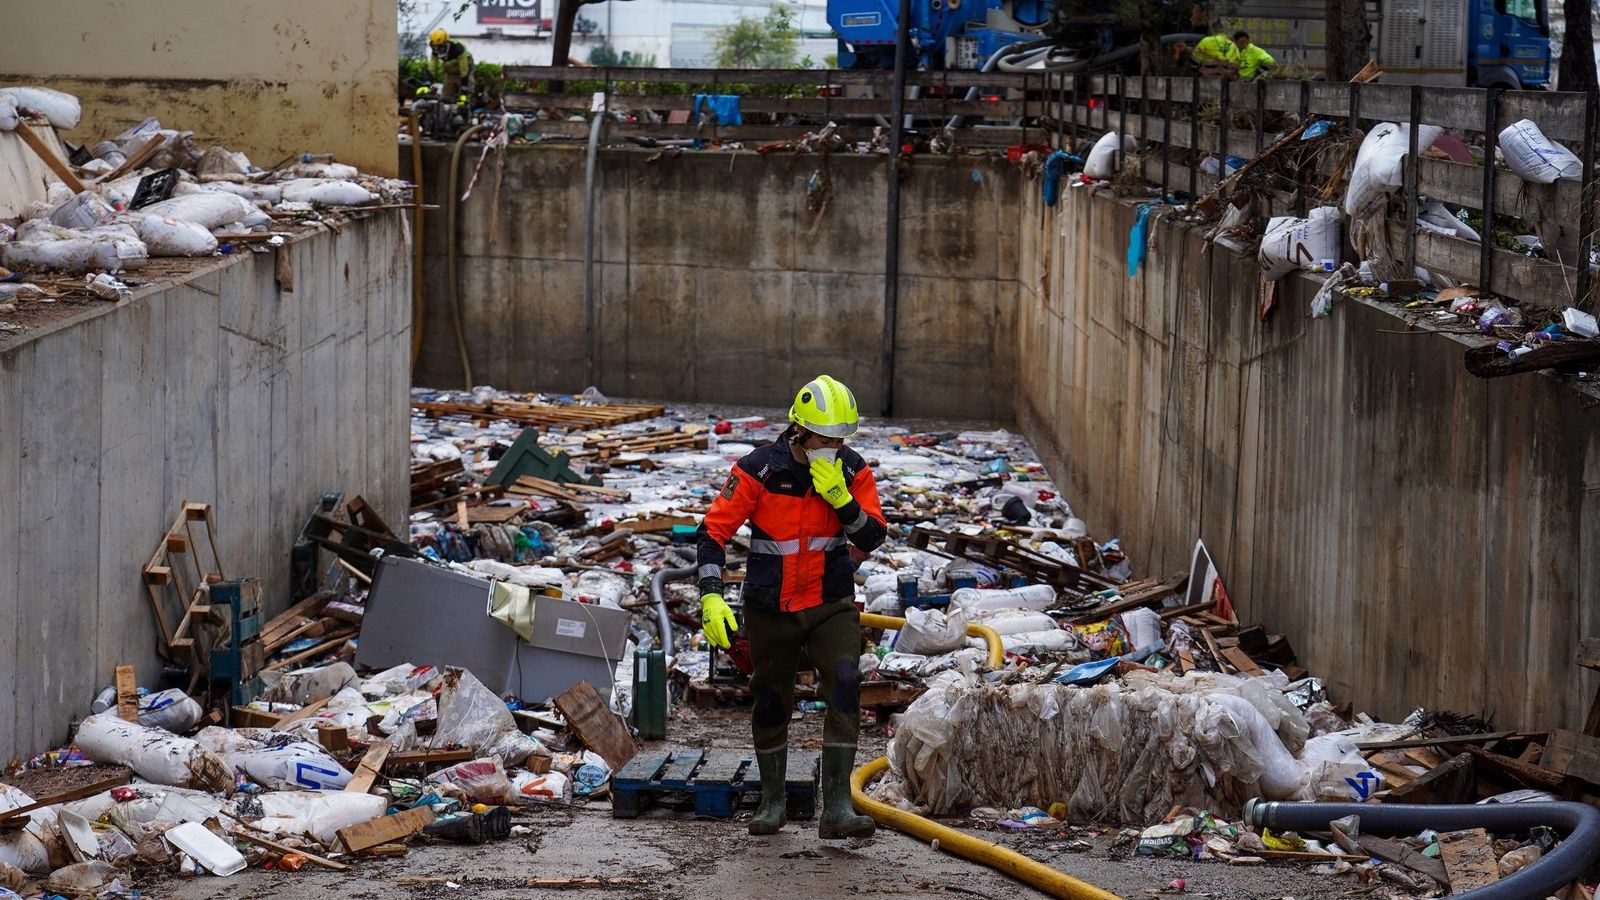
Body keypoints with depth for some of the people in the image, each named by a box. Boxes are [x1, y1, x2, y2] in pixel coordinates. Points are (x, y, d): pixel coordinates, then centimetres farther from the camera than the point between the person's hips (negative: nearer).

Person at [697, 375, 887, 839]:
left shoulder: (852, 471, -6)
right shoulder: (759, 469, -14)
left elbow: (872, 538, -9)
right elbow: (714, 530, -11)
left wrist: (840, 497, -24)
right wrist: (711, 596, -21)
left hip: (831, 605, 1)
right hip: (770, 608, -1)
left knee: (845, 685, -20)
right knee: (771, 703, 10)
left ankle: (837, 806, -20)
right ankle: (772, 800, 33)